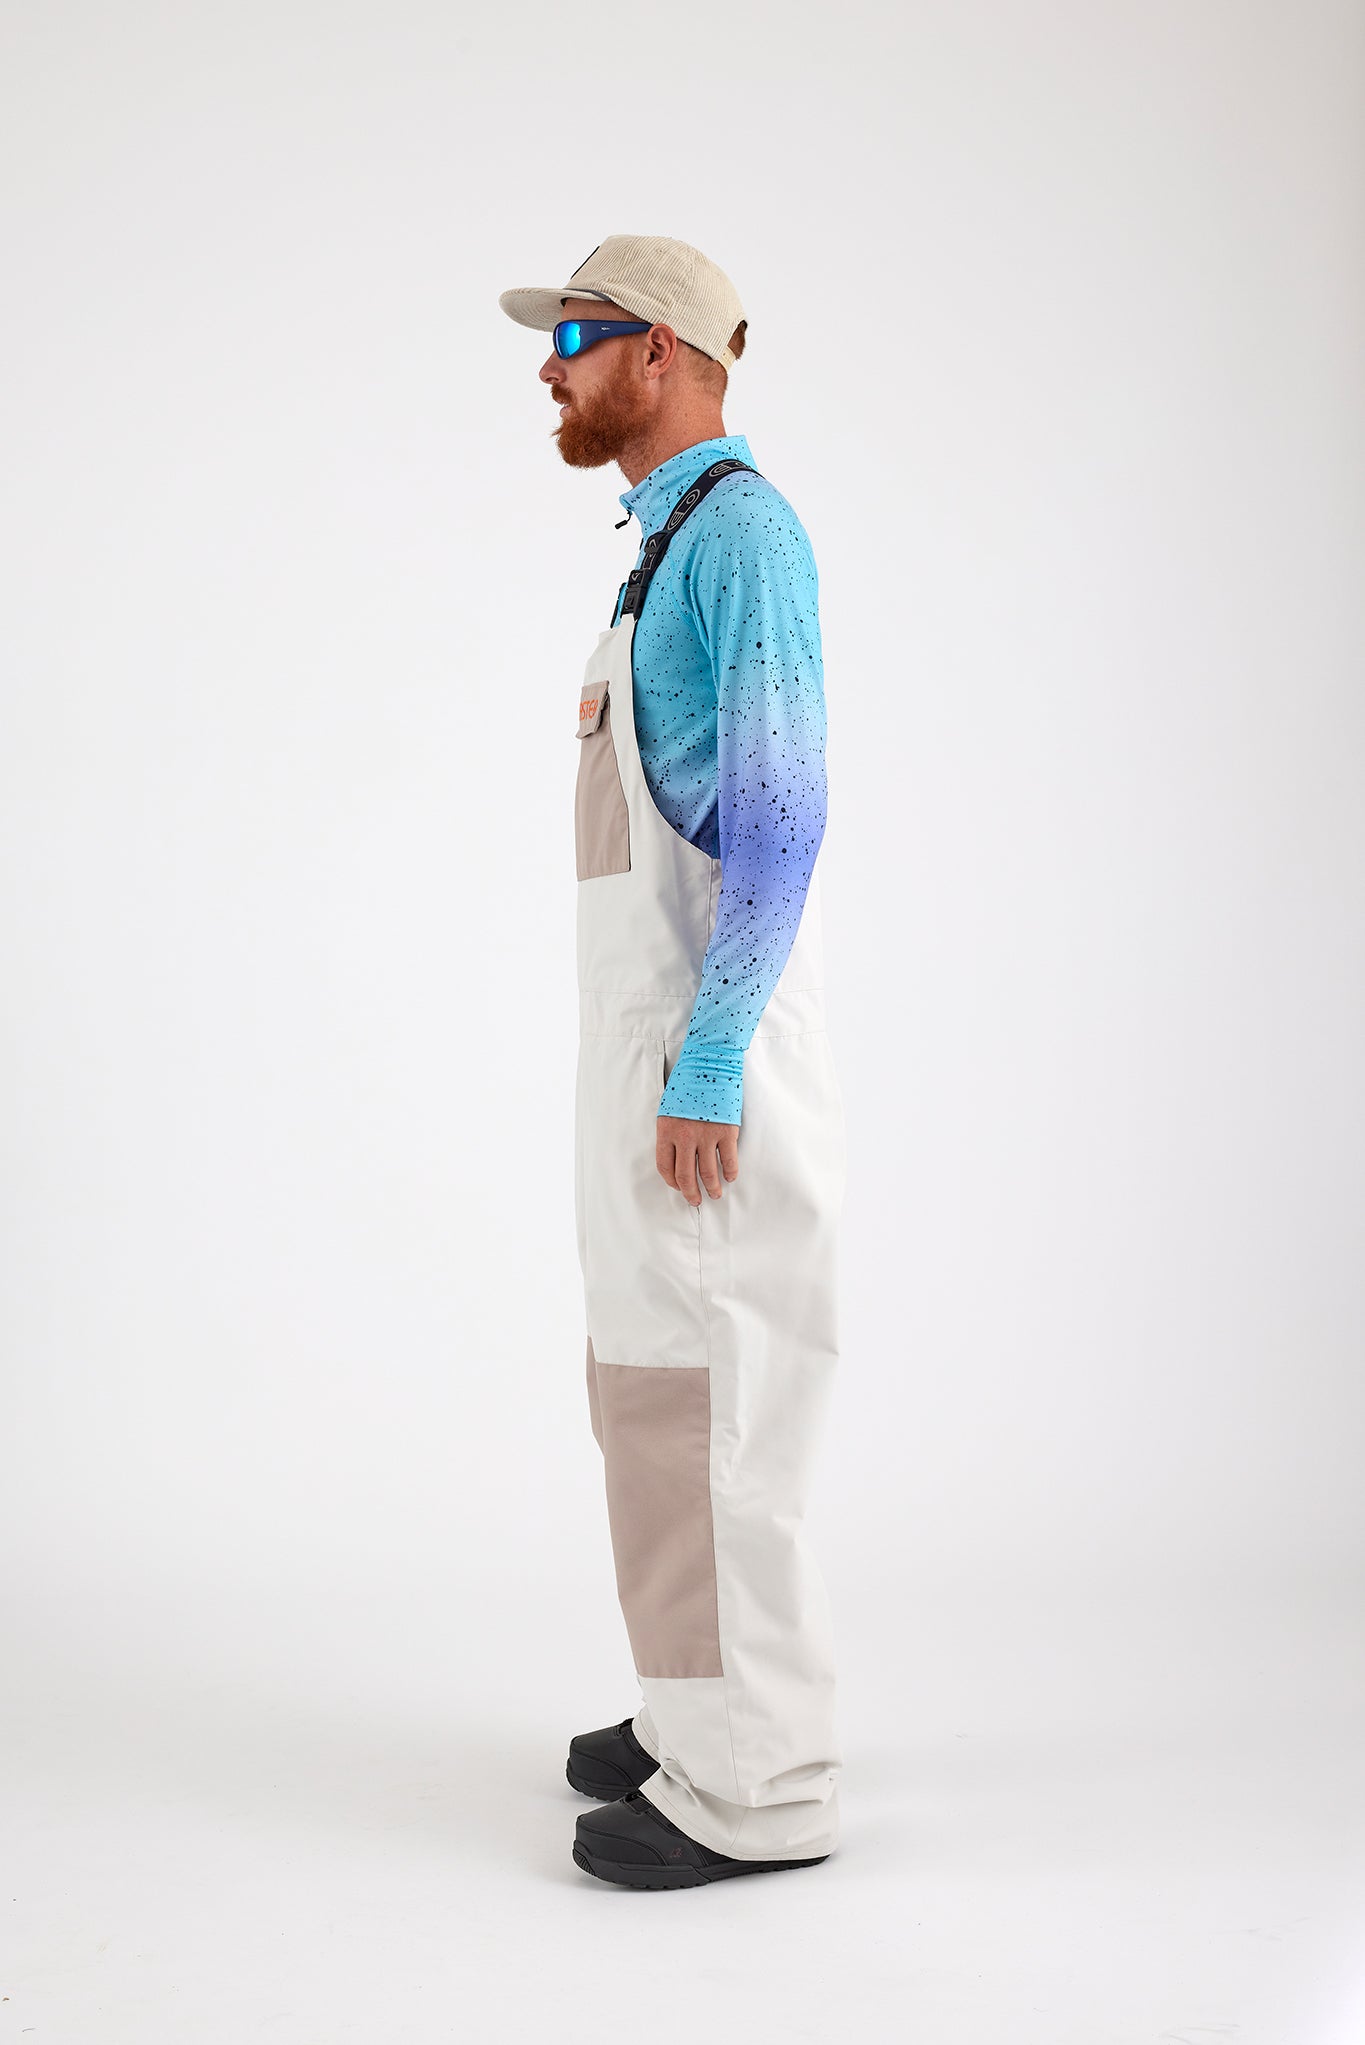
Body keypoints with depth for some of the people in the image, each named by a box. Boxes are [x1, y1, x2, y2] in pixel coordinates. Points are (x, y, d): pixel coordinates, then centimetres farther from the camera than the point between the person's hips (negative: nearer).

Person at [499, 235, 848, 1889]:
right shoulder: (671, 549, 19)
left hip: (709, 1033, -10)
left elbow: (780, 817, -21)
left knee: (711, 1394, -6)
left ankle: (757, 1784, 3)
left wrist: (703, 1067, -23)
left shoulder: (741, 525, -13)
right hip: (654, 1024, 10)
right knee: (656, 1380, 14)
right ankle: (712, 1712, 25)